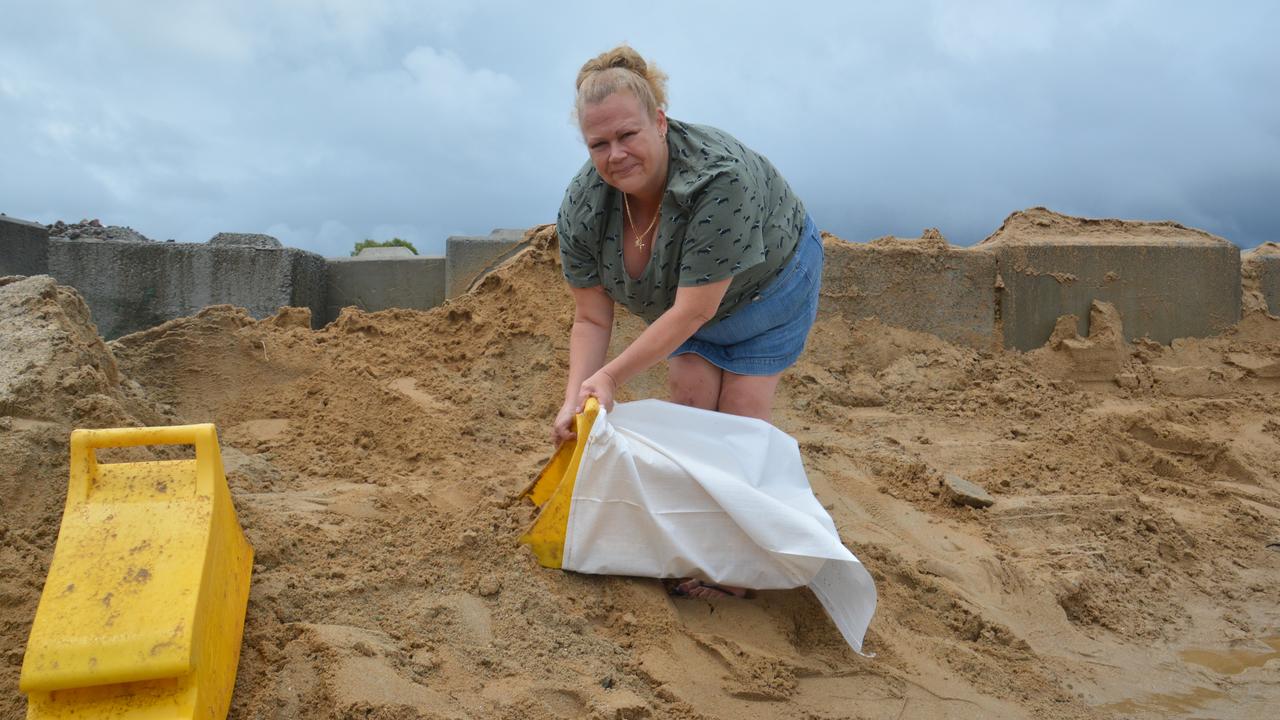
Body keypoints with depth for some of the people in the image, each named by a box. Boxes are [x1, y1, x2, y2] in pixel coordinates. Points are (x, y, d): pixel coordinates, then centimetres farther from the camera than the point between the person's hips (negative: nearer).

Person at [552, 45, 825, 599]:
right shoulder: (581, 207, -25)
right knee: (687, 410, -1)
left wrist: (612, 376, -36)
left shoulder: (721, 178, -42)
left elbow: (694, 309, -38)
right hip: (685, 297, 5)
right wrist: (576, 397, -32)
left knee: (741, 418, -6)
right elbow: (591, 320, -17)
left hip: (770, 282, -4)